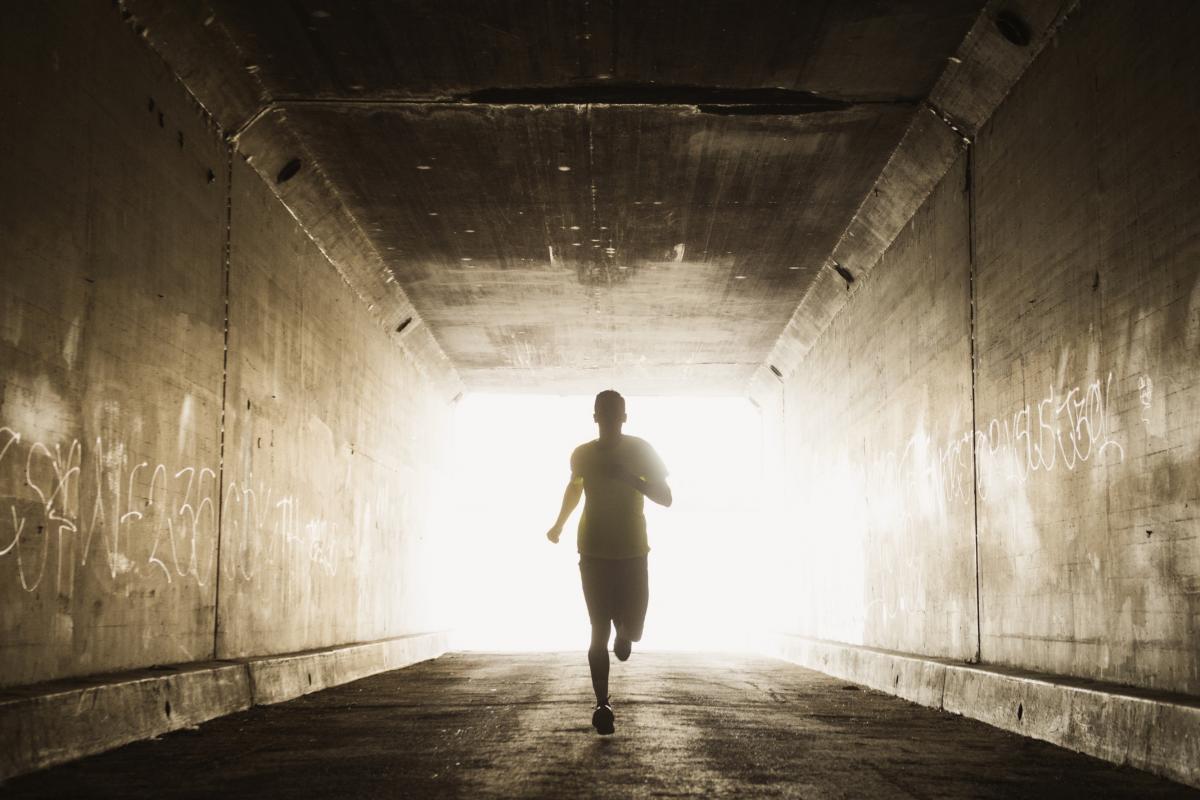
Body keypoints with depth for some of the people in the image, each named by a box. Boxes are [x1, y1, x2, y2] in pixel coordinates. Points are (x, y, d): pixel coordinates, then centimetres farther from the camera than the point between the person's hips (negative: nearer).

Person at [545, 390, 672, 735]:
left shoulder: (641, 451, -4)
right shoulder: (582, 455, 2)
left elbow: (665, 497, -9)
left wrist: (629, 478, -22)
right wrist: (559, 525, 25)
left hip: (633, 554, 0)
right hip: (594, 554, 0)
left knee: (633, 630, -1)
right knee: (599, 632, -9)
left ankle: (624, 631, 38)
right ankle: (602, 704, -6)